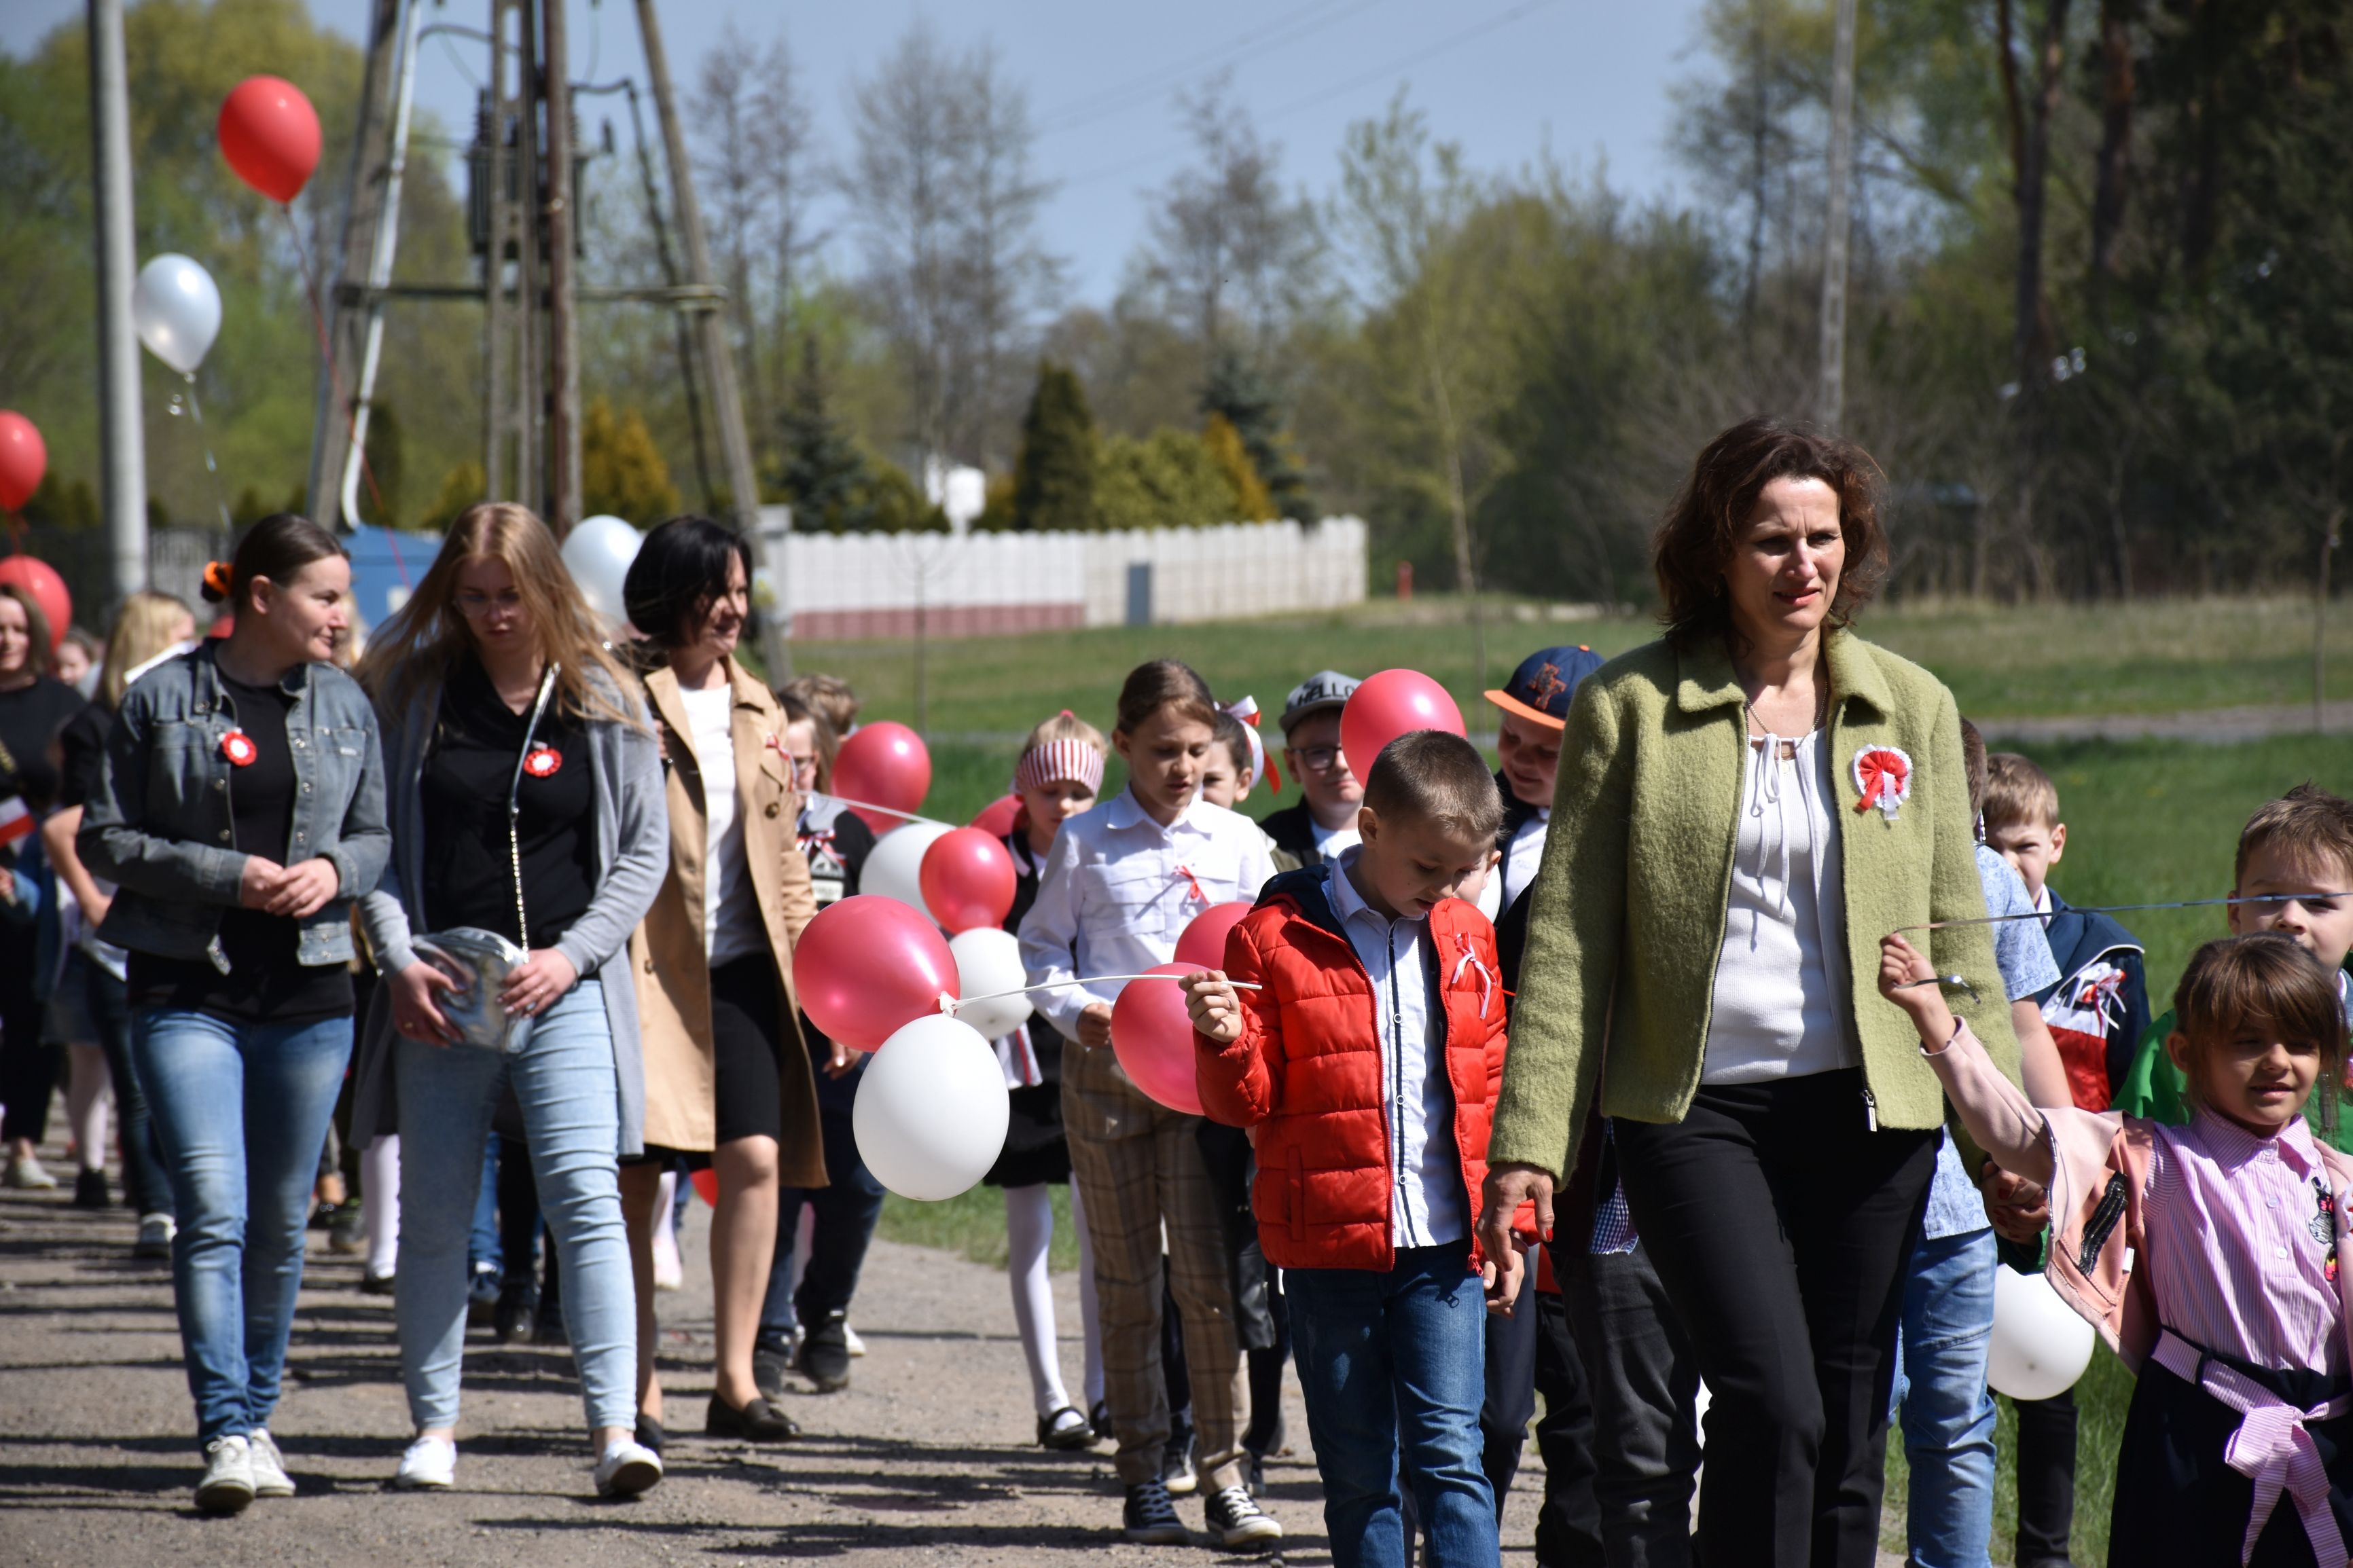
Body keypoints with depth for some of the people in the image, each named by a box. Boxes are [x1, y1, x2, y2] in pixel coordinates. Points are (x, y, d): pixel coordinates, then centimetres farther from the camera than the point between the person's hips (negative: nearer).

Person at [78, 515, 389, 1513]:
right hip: (185, 990, -3)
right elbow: (105, 839, -1)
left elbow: (379, 834, 15)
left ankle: (256, 1418, 22)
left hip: (308, 992, 4)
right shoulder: (163, 699, -1)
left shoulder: (345, 706, 9)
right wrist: (225, 876, -13)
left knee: (280, 1222, 9)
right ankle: (226, 1436, -18)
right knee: (212, 1210, -14)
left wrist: (336, 870, -8)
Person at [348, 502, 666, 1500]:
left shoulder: (602, 702, 3)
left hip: (564, 993, -2)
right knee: (434, 1211, 5)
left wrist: (573, 954, -7)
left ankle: (614, 1426, -17)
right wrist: (398, 958, -6)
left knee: (584, 1194, -13)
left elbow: (644, 850, 5)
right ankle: (434, 1424, 14)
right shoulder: (413, 690, 5)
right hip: (438, 995, 2)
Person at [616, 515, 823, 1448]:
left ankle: (736, 1378, -4)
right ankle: (638, 1388, 8)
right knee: (635, 1170, -1)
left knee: (756, 1157, -9)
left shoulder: (756, 707, 17)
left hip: (741, 965, 5)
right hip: (648, 965, -4)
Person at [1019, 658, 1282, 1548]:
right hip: (1105, 1069, 0)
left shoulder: (1239, 842, 8)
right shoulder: (1083, 843, 5)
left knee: (1208, 1273, -9)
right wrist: (1076, 1009, -10)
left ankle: (1225, 1474, -4)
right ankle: (1141, 1475, 12)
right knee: (1126, 1281, 5)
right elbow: (1040, 948, 8)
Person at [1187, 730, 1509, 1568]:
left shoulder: (1468, 939, 9)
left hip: (1444, 1246, 2)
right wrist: (1225, 1042, -20)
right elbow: (1247, 1102, 1)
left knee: (1449, 1452, -7)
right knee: (1358, 1468, 6)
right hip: (1328, 1246, -2)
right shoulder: (1275, 936, -3)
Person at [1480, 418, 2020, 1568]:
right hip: (1694, 1106, -3)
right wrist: (1528, 1144, -5)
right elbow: (1567, 939, 0)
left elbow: (1956, 933, 12)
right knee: (1771, 1401, -19)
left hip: (1865, 1109, 3)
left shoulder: (1912, 707, 9)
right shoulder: (1628, 707, 0)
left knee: (1848, 1432, 4)